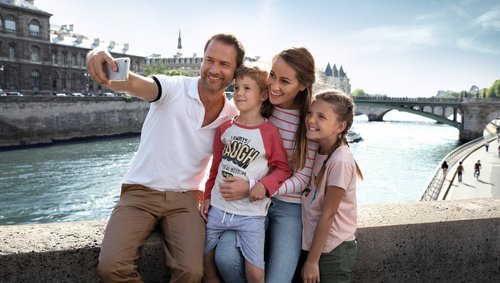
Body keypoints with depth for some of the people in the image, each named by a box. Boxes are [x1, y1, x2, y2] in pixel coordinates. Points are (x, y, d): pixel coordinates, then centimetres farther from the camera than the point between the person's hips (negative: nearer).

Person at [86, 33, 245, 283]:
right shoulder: (174, 89, -10)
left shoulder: (233, 117, 1)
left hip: (184, 198, 2)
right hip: (140, 192, -1)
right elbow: (134, 84, -30)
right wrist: (101, 63, -51)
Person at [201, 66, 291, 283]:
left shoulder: (269, 131, -10)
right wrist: (207, 196, 13)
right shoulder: (225, 128, 4)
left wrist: (265, 185, -22)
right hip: (217, 208, 5)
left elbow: (282, 168, -6)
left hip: (251, 214, -4)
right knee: (206, 265, 16)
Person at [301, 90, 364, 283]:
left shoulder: (340, 161, -24)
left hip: (332, 251, -6)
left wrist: (312, 260, -12)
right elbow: (311, 204, 4)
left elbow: (327, 215, -19)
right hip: (313, 243, 7)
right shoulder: (315, 150, -2)